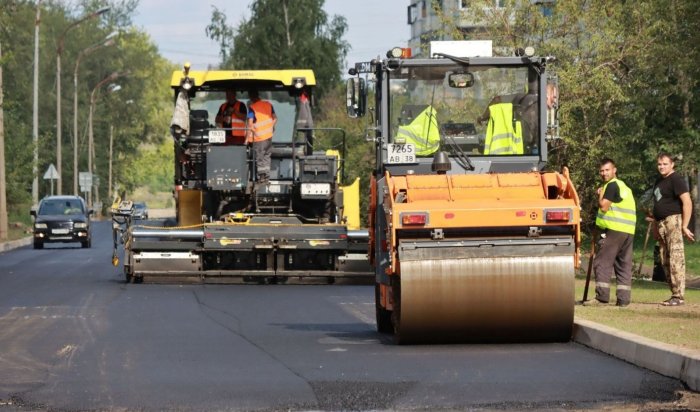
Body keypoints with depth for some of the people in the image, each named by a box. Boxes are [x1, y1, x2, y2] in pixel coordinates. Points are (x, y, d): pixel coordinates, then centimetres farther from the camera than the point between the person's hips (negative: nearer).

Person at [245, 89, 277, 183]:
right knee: (267, 156, 17)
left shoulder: (252, 107, -17)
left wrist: (247, 137, -14)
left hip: (258, 137, -5)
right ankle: (267, 176, 20)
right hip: (269, 136, 5)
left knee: (259, 158, 6)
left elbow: (250, 124, -20)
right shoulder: (268, 104, 1)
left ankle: (261, 176, 6)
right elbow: (275, 118, 8)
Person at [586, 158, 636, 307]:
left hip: (613, 230, -9)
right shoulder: (623, 186, 23)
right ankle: (623, 299, 4)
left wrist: (600, 194, 2)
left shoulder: (612, 185, -6)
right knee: (624, 265, 7)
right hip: (628, 231, 9)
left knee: (602, 263, -7)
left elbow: (604, 206, -13)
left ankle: (602, 297, -12)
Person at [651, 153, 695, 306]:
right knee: (665, 262, 7)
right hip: (661, 224, 10)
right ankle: (674, 294, 10)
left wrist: (684, 226, -19)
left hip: (673, 220, -10)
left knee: (676, 259, -12)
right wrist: (655, 227, 23)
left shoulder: (676, 179, -9)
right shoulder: (659, 181, 20)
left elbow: (687, 203, -16)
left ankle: (678, 296, -15)